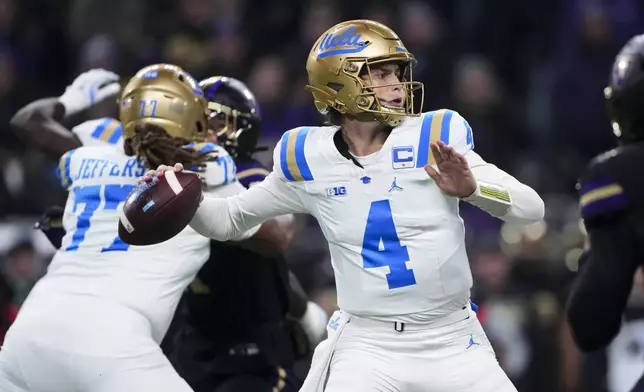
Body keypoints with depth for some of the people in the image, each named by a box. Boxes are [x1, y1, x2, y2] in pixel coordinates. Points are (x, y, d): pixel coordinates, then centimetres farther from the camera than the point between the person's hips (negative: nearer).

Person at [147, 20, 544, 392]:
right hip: (367, 346, -1)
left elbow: (533, 208, -10)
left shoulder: (434, 138, -7)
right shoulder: (310, 159, -2)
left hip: (453, 342, 1)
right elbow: (228, 220, 11)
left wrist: (471, 187, -29)